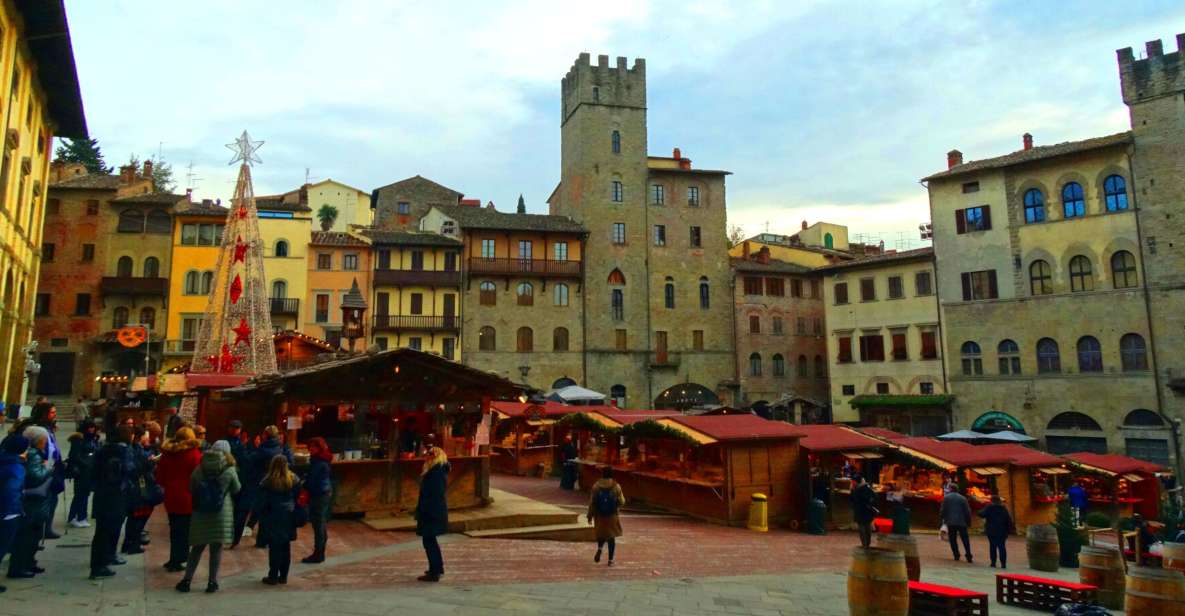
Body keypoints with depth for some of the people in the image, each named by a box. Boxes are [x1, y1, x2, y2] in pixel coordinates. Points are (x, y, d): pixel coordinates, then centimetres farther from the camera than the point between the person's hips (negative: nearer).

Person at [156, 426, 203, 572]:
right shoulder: (194, 454, -12)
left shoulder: (166, 453, 6)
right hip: (187, 499, -6)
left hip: (171, 497, 6)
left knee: (174, 530, 17)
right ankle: (176, 561, 4)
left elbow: (160, 477, 12)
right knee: (184, 531, 3)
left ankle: (173, 560, 22)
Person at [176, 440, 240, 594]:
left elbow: (191, 489, 9)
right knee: (216, 548, 5)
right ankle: (212, 582, 8)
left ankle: (187, 580, 15)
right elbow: (237, 490, 2)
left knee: (197, 547, 13)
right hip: (222, 513, -3)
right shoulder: (230, 471, -10)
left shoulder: (199, 470, -2)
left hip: (201, 513, 3)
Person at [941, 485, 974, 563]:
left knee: (953, 539, 6)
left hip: (950, 522, -1)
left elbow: (943, 510, -3)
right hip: (961, 522, 1)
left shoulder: (946, 497, 0)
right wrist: (968, 521, 12)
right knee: (965, 539, 6)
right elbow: (967, 511, 3)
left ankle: (956, 555, 2)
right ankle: (968, 556, -1)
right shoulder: (963, 498, 4)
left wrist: (942, 518, 12)